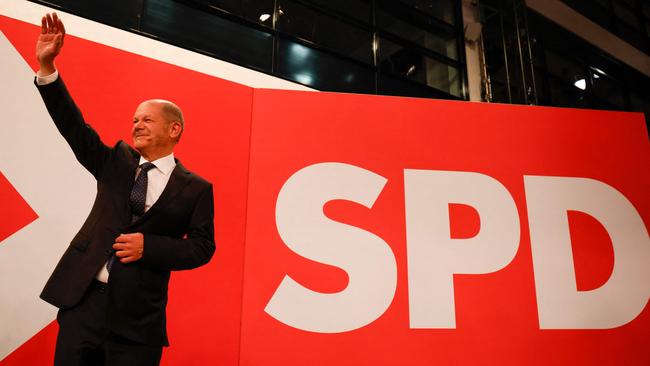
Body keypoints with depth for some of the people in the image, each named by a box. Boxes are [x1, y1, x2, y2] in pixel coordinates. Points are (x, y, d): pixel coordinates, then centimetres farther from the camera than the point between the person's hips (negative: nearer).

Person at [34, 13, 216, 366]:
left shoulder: (196, 188, -1)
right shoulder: (117, 162, 10)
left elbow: (202, 247, -2)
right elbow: (74, 127, 1)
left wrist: (149, 246, -15)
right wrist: (47, 66, -8)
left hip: (137, 315, -3)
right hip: (82, 299, 4)